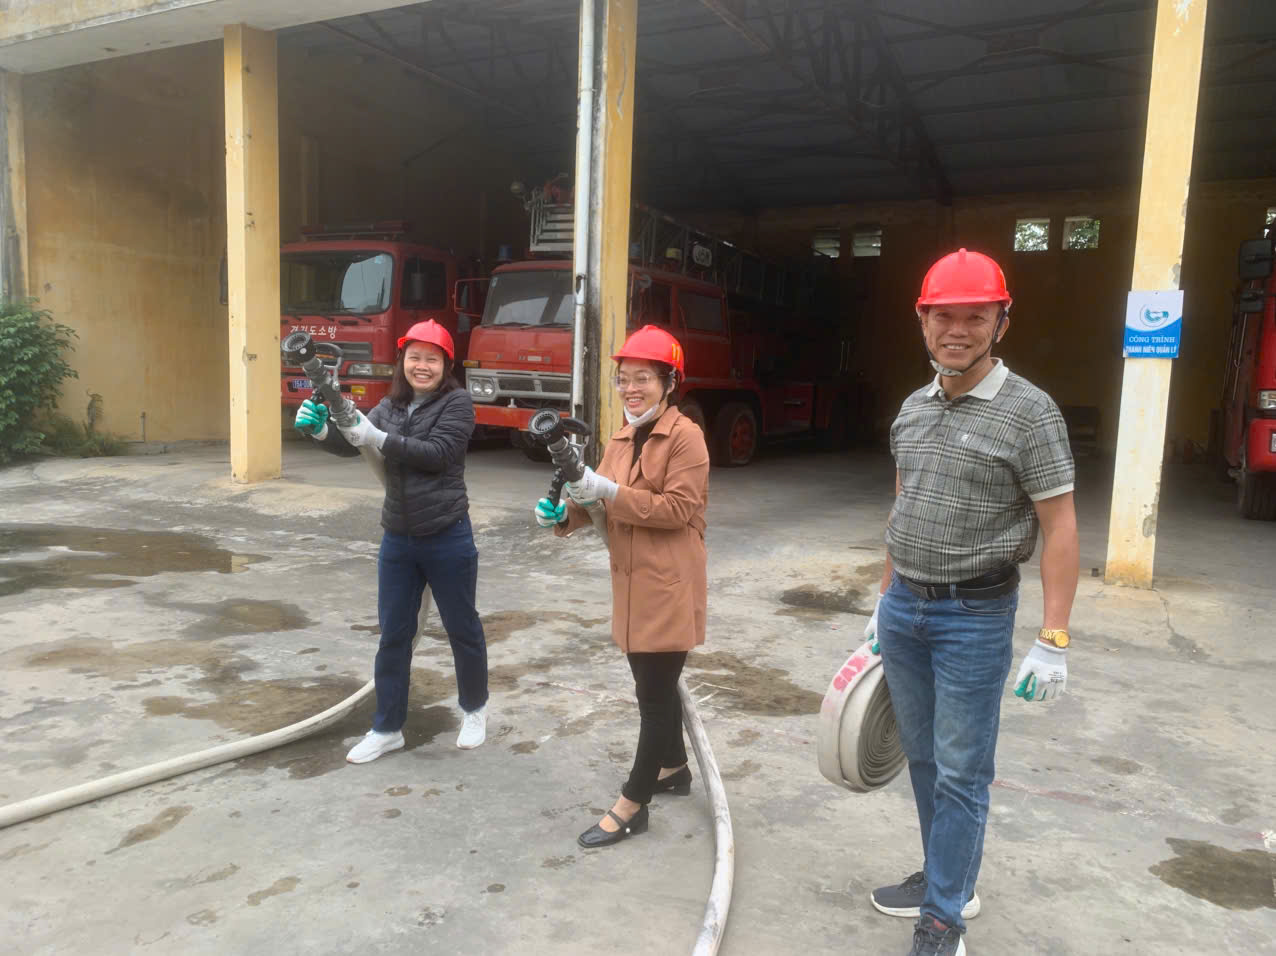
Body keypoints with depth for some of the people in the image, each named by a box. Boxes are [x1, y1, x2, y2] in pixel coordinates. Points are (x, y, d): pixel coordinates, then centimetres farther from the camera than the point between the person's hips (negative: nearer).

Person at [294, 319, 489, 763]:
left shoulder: (457, 402, -8)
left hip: (447, 539, -5)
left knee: (462, 628, 11)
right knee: (393, 635, 11)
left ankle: (474, 708, 33)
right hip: (398, 540, 5)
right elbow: (352, 444, 0)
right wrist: (320, 429, -20)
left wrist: (377, 438, -24)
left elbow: (437, 454, -19)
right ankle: (387, 728, 24)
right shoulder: (390, 405, 9)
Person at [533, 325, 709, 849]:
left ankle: (631, 806, 10)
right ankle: (674, 767, 40)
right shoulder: (621, 438, 13)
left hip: (669, 587, -8)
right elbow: (603, 498, 9)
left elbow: (679, 508, -21)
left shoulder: (686, 436, -12)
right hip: (632, 584, 8)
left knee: (654, 693, 0)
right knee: (655, 683, 20)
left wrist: (609, 492, -25)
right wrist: (564, 511, -11)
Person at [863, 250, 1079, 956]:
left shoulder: (1029, 411, -11)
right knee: (923, 758, 17)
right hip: (904, 611, 6)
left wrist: (1053, 641, -15)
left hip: (975, 617, -6)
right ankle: (945, 877, 35)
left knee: (960, 773, 3)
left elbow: (1060, 529, -12)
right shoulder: (912, 409, 8)